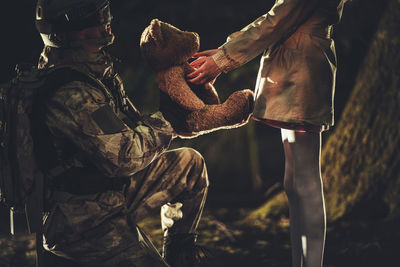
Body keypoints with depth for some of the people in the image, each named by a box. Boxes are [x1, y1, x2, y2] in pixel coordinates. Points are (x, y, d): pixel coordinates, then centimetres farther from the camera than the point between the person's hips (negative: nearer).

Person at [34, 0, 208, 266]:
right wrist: (162, 125, -11)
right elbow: (123, 158, -27)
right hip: (83, 225, -10)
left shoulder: (97, 67, 4)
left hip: (112, 191, 10)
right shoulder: (70, 95, -29)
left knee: (191, 164, 16)